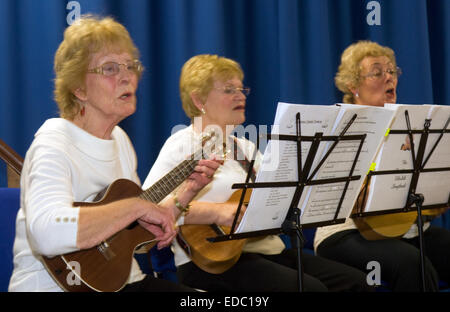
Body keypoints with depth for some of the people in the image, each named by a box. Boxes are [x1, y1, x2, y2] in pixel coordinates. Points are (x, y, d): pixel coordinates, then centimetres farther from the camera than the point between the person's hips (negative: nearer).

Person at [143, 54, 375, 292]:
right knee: (309, 287, -28)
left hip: (268, 251, 8)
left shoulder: (246, 147, 21)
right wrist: (216, 212, -28)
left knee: (355, 281, -8)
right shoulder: (183, 145, -4)